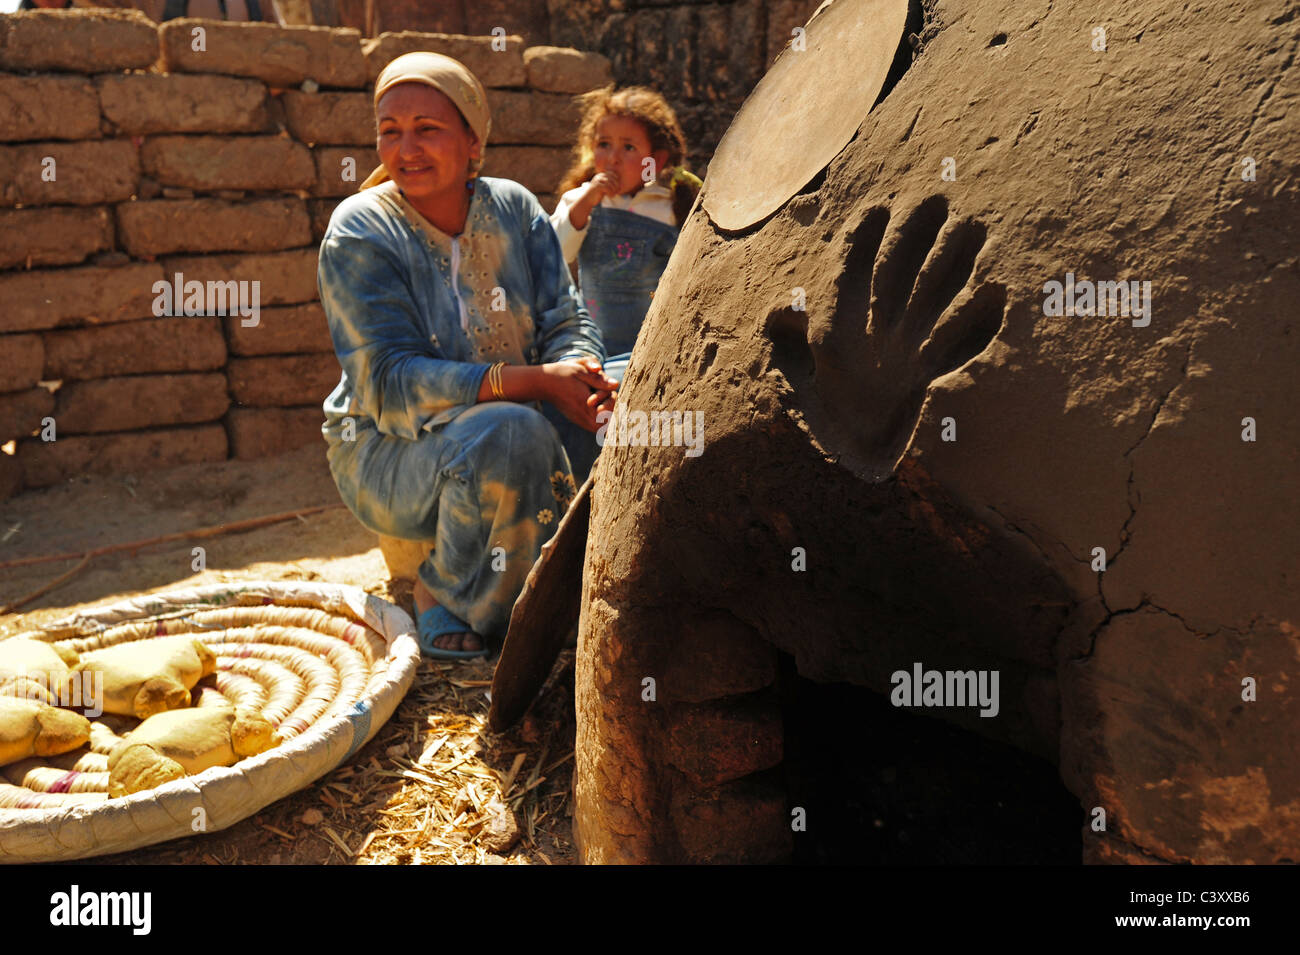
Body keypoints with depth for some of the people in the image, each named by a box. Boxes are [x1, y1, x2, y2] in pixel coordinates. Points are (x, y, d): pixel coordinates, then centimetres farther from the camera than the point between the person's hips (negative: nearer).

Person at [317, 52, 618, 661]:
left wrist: (582, 382, -26)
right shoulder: (361, 231, -12)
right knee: (510, 433, -34)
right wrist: (532, 381, -32)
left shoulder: (513, 208, 1)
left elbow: (566, 321, -1)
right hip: (389, 451, -4)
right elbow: (390, 383, -21)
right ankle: (442, 591, -9)